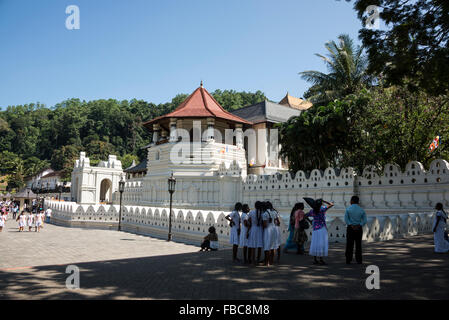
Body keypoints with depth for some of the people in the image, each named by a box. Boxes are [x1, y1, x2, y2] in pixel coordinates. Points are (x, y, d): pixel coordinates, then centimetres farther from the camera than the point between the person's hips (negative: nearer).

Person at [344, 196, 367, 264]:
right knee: (358, 244, 10)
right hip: (359, 229, 2)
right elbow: (364, 221, -5)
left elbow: (346, 220, -13)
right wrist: (358, 226, -12)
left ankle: (348, 260, 2)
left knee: (349, 245, 3)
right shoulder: (362, 210, 3)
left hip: (350, 228, -2)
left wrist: (352, 226, -15)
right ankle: (359, 260, 9)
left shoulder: (348, 209, -4)